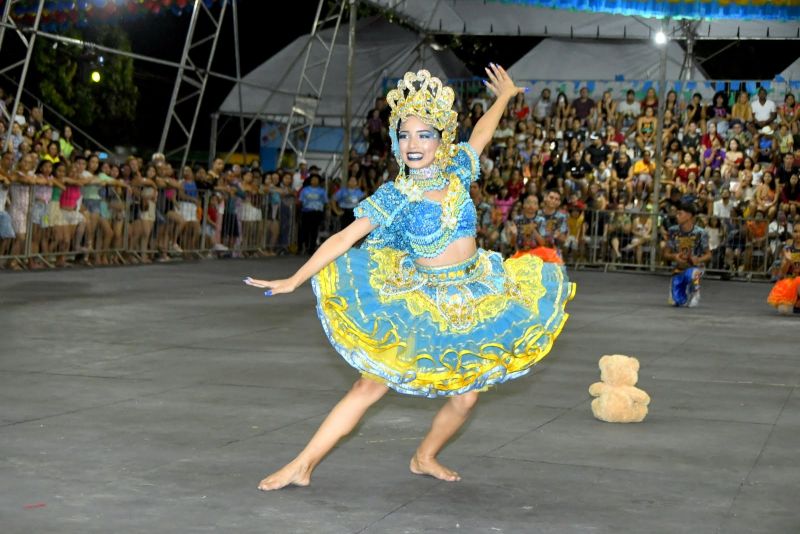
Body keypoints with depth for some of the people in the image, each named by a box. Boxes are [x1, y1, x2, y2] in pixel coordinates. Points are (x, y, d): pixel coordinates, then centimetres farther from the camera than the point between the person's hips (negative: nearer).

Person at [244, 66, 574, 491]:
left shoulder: (458, 170, -1)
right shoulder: (395, 196, -11)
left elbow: (480, 135, 19)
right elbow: (344, 238, -16)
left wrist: (504, 97, 35)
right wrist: (294, 280, -22)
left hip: (474, 303, 4)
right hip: (420, 308, -4)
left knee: (464, 398, 5)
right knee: (371, 386, -9)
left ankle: (424, 458, 31)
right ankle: (303, 465, -5)